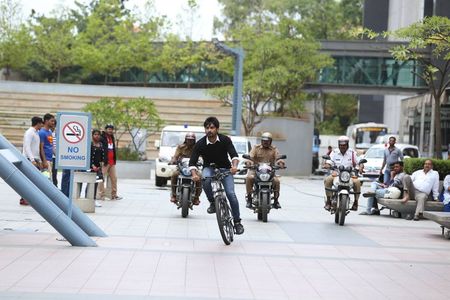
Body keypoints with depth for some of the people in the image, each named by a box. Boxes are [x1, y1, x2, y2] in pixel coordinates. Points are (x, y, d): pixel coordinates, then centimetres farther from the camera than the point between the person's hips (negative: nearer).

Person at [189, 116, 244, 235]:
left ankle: (237, 222, -5)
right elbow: (192, 162, -17)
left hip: (225, 169, 0)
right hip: (209, 168, 0)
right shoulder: (200, 144, -14)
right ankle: (212, 202, -12)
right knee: (206, 180, -36)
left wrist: (234, 166, -46)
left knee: (231, 194, -16)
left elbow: (234, 155, -24)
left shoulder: (225, 140, -15)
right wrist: (194, 174, -38)